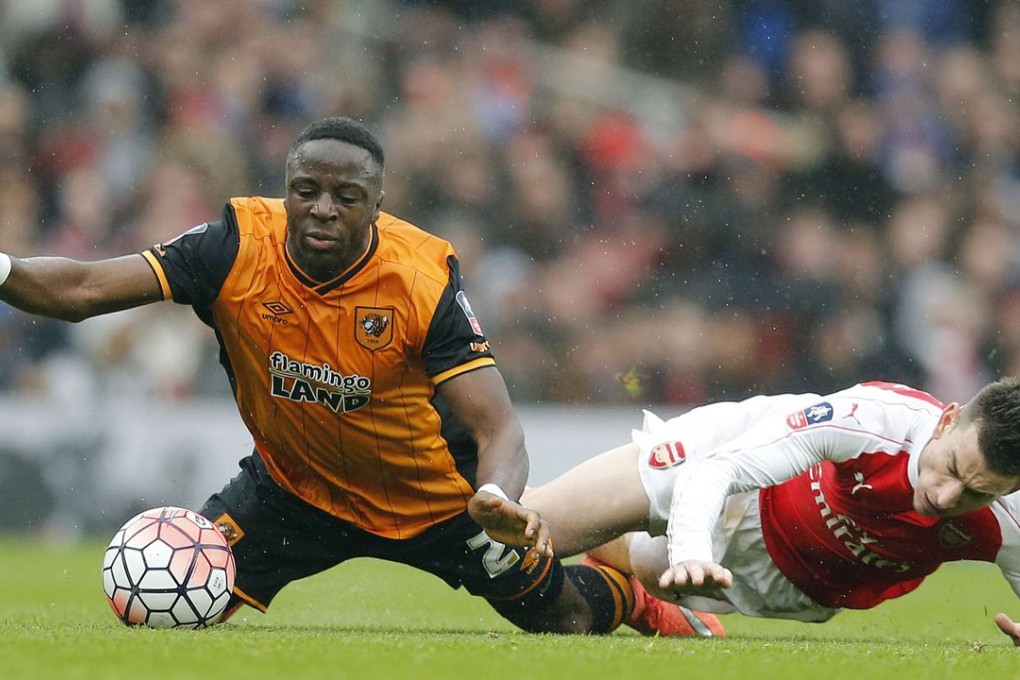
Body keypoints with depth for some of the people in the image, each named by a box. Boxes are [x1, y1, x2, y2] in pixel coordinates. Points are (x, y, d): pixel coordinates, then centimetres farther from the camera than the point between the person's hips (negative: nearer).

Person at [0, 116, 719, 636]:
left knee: (561, 612, 7)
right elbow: (85, 289, -28)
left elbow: (496, 424, -32)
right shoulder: (240, 246, -25)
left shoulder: (425, 278, -29)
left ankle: (652, 605, 43)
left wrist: (500, 498, -55)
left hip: (436, 494, -1)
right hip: (294, 484, 1)